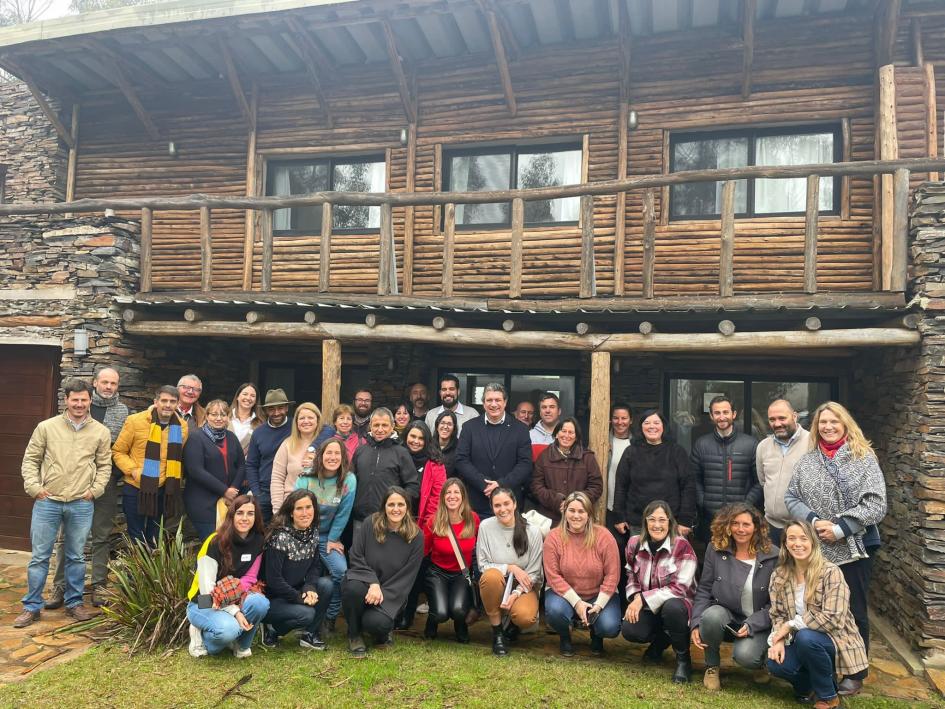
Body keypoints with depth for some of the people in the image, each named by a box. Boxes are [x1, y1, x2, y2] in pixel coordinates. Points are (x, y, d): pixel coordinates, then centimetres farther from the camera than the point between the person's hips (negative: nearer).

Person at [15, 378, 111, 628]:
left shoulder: (100, 432, 2)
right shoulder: (46, 427, 0)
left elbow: (104, 465, 10)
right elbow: (30, 459, 6)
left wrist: (95, 490, 0)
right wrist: (34, 487, -4)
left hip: (81, 505, 1)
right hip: (47, 502, 0)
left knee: (76, 557, 11)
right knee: (39, 556, 6)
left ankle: (74, 603, 24)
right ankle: (32, 607, 19)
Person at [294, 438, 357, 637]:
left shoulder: (349, 480, -10)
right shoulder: (306, 478, -8)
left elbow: (343, 514, -6)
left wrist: (332, 539, -4)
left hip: (328, 537, 0)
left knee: (340, 570, -22)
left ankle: (330, 619, -2)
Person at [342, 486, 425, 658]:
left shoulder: (416, 536, -7)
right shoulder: (370, 525, -7)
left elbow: (406, 576, -7)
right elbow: (356, 559, -7)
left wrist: (381, 594, -18)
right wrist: (372, 582, -22)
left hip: (390, 593, -1)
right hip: (363, 581, 1)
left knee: (375, 623, -30)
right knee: (353, 589, -35)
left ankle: (384, 631, 11)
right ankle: (354, 635, -5)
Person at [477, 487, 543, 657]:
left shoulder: (532, 531, -9)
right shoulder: (485, 526, -10)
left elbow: (534, 572, -5)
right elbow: (483, 565, -6)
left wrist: (516, 593, -19)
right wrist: (510, 568, -19)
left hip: (523, 587, 0)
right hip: (495, 585, 1)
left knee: (525, 617, -32)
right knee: (492, 575, -35)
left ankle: (514, 624, 10)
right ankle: (497, 632, -13)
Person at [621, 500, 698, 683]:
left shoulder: (681, 546, -19)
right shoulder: (634, 543, -4)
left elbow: (680, 587, -22)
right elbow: (631, 577, 12)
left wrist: (643, 599, -24)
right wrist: (635, 598, -9)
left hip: (677, 604, -4)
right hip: (647, 606, 4)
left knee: (672, 607, -39)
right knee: (629, 630, -24)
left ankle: (683, 658, -9)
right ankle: (660, 640, 14)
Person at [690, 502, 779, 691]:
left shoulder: (772, 556, -10)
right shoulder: (716, 550, -4)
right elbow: (704, 590, 0)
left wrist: (752, 624, -19)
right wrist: (696, 624, -12)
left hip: (758, 624, -2)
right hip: (725, 617, 2)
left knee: (745, 655, -30)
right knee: (712, 615, -33)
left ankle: (761, 661, 11)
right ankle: (712, 667, -4)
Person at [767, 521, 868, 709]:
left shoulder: (830, 572, -19)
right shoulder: (779, 576, -2)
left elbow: (833, 618, -25)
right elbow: (777, 615, 2)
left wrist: (791, 625, -22)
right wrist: (778, 639, -18)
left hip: (835, 640, -4)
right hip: (801, 643, 4)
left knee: (805, 637, -35)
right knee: (775, 663, -24)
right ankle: (811, 684, 11)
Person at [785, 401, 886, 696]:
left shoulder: (864, 458, -4)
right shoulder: (807, 460, 6)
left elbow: (875, 505, -11)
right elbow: (791, 498, 6)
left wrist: (839, 528, -17)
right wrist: (813, 520, -11)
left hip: (854, 548, -3)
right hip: (816, 549, 3)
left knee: (854, 612, 9)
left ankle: (854, 673, 24)